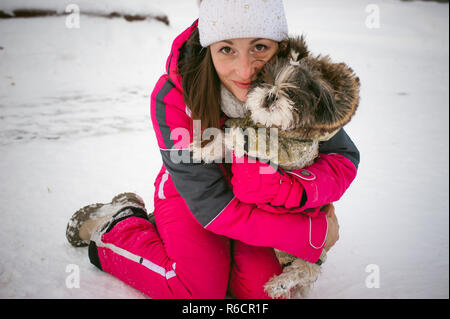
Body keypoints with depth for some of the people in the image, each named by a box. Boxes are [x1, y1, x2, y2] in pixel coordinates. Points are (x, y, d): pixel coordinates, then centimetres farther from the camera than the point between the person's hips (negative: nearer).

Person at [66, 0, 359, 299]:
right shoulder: (172, 97, -31)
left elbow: (344, 155, -17)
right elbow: (213, 206, -30)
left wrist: (293, 191, -40)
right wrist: (312, 233, -30)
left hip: (254, 200, 3)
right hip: (188, 194, -3)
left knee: (264, 288, -14)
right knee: (202, 289, -20)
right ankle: (117, 227, 5)